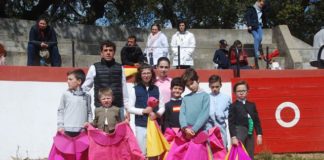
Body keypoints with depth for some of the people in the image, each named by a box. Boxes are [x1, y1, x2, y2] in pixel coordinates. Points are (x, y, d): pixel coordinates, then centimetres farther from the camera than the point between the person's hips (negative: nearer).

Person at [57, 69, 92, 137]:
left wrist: (89, 122, -3)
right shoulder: (66, 95, 0)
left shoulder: (86, 96, 4)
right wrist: (60, 125, -2)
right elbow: (60, 111, 4)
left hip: (82, 130, 1)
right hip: (68, 129, -1)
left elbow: (89, 112, 11)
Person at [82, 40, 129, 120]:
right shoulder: (94, 67, 2)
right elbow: (86, 86, 7)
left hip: (118, 108, 2)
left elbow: (124, 89, 9)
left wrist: (127, 110, 8)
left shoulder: (120, 68, 7)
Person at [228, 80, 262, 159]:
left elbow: (257, 121, 12)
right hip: (239, 133, -5)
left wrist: (259, 134, 5)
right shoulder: (233, 106, -2)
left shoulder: (252, 105, 12)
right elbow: (231, 122, -7)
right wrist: (233, 137, -14)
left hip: (250, 134, 5)